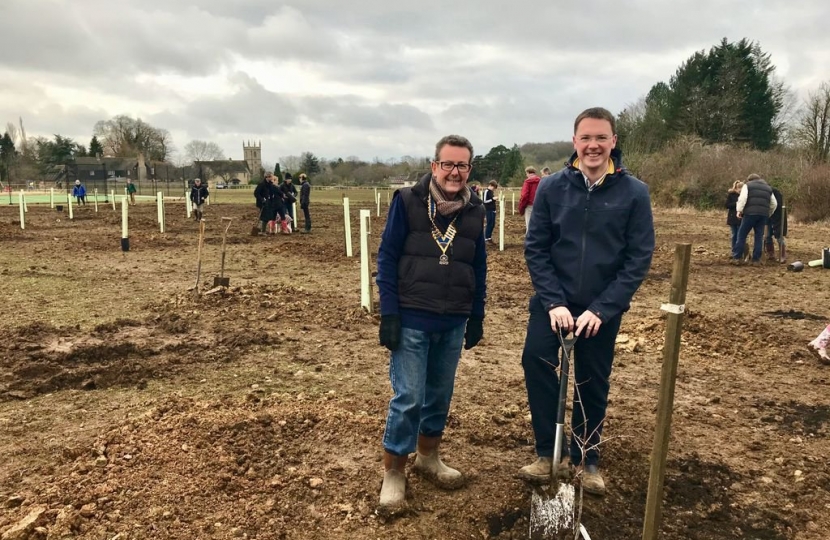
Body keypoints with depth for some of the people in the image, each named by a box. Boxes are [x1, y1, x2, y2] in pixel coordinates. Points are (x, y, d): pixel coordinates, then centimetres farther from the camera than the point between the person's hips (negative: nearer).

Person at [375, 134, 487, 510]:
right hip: (412, 320, -4)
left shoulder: (475, 210, 5)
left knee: (440, 394, 15)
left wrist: (477, 317, 10)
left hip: (454, 323, 4)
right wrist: (389, 314, -11)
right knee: (408, 398, -2)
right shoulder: (407, 202, -7)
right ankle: (393, 472, 16)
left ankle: (428, 457, 35)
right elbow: (387, 258, -7)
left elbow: (479, 267, 11)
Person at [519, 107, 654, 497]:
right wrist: (554, 302, -15)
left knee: (593, 384, 10)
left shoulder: (634, 193, -8)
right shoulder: (552, 187, -5)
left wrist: (601, 309, -16)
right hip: (554, 299, 0)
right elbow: (535, 248, -4)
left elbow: (639, 259, -8)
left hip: (602, 307, 0)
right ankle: (547, 452, -1)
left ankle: (586, 458, 32)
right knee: (536, 358, -20)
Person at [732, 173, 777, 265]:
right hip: (763, 215, 4)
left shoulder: (747, 185, 9)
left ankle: (736, 257, -1)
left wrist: (739, 210, -5)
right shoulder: (768, 188, 25)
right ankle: (756, 259, 7)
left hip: (750, 213, -4)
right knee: (759, 237, 8)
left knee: (742, 235, 2)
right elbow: (774, 204, 21)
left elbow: (742, 198, -8)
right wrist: (768, 214, 29)